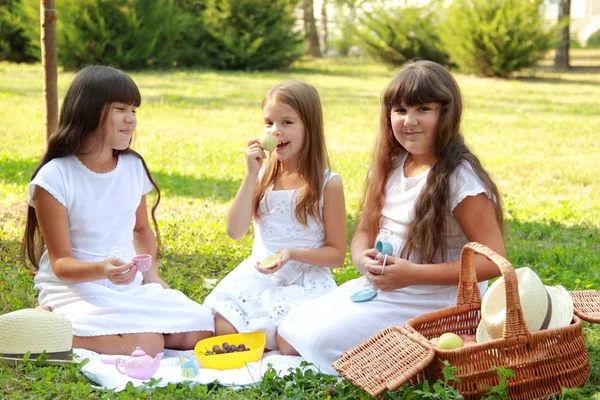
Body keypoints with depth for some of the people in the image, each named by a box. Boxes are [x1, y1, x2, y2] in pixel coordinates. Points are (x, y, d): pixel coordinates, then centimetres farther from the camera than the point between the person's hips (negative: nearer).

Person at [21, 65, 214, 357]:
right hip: (74, 287, -7)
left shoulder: (133, 168, 5)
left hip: (130, 286, 7)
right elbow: (61, 262, -13)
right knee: (146, 344, -28)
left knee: (200, 329, -11)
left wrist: (151, 274, 3)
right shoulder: (55, 178, -13)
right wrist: (101, 270, -33)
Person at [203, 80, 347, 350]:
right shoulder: (263, 176, 9)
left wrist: (292, 253, -18)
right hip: (256, 275, 3)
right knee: (222, 329, -20)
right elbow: (235, 231, -2)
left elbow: (336, 254, -1)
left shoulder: (327, 184, -4)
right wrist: (251, 175, -8)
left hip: (305, 283, -3)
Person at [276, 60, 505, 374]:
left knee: (324, 341, -19)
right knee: (288, 337, -1)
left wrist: (412, 273, -22)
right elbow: (365, 231, 15)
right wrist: (363, 259, -11)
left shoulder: (459, 178, -16)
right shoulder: (389, 167, 7)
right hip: (378, 286, 8)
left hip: (433, 299, -8)